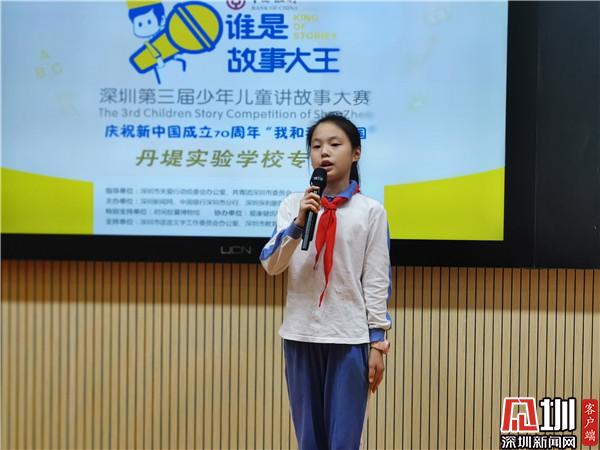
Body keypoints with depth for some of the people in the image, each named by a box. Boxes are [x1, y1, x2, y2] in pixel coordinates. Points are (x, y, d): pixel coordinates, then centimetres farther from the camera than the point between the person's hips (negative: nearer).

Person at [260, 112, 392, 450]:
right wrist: (299, 224, -19)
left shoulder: (371, 211, -2)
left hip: (350, 337, -2)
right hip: (301, 335, 3)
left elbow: (377, 281, -1)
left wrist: (377, 341, -2)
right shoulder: (293, 204, 3)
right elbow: (270, 267, -5)